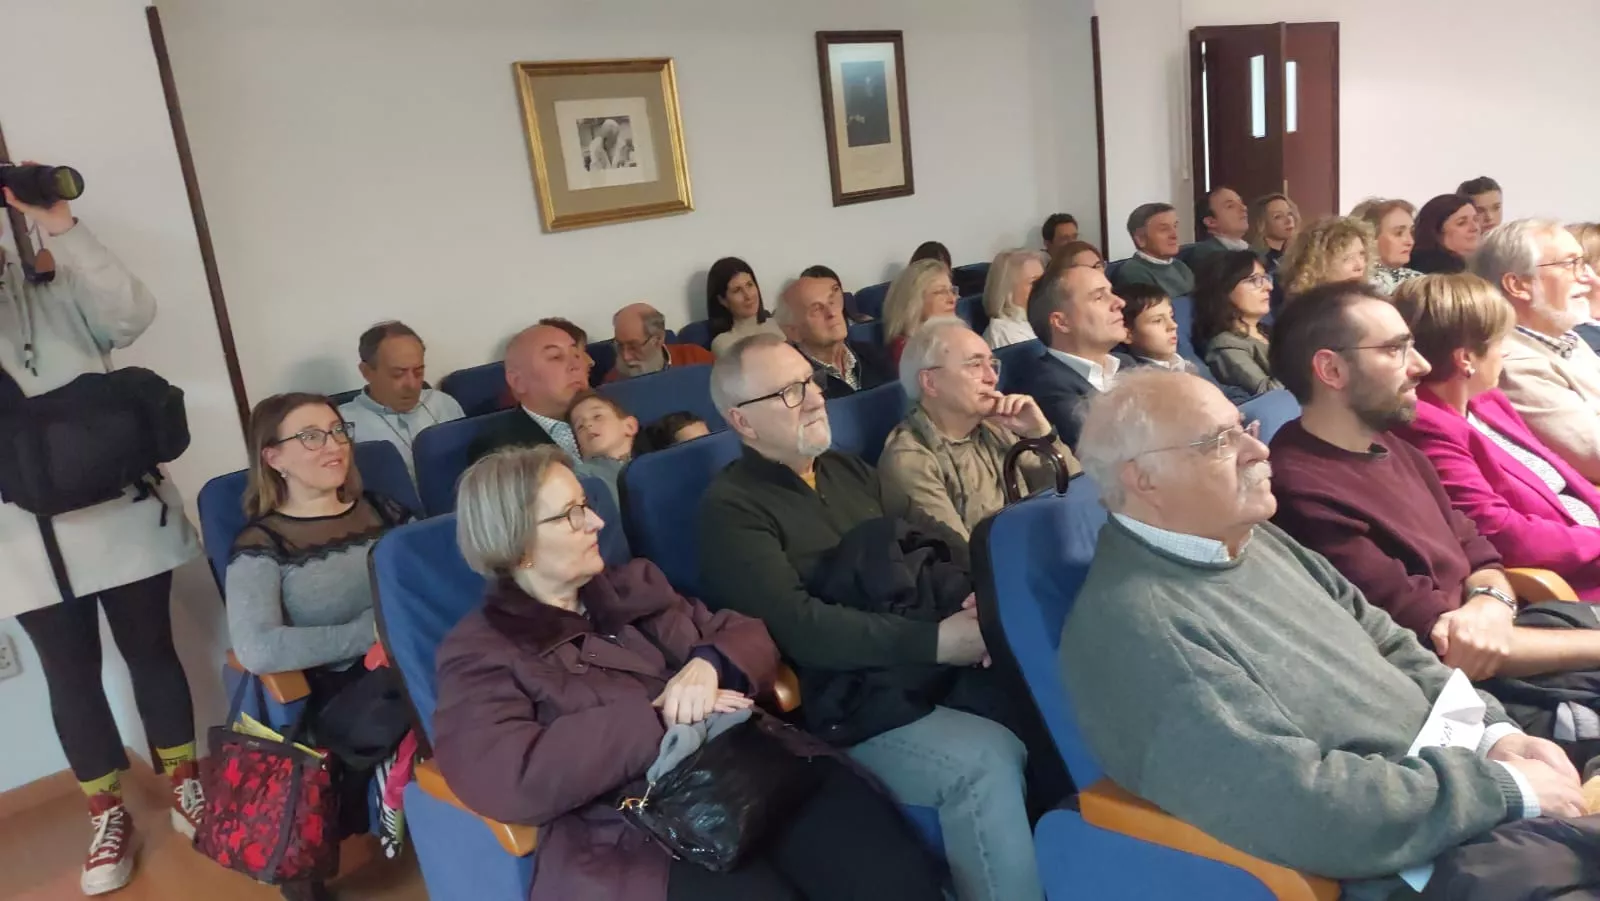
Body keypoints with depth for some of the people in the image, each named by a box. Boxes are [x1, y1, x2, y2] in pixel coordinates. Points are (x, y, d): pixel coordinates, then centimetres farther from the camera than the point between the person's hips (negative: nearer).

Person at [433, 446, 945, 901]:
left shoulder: (635, 584, 22)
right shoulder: (479, 653, 5)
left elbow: (747, 634, 19)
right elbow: (507, 779, -11)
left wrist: (709, 663, -5)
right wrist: (657, 718, -13)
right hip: (639, 831, -4)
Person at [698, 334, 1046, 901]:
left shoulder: (850, 471, 17)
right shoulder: (732, 507, -6)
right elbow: (801, 628, -17)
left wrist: (970, 604, -8)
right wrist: (936, 640, -20)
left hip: (932, 669, 7)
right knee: (986, 759, -27)